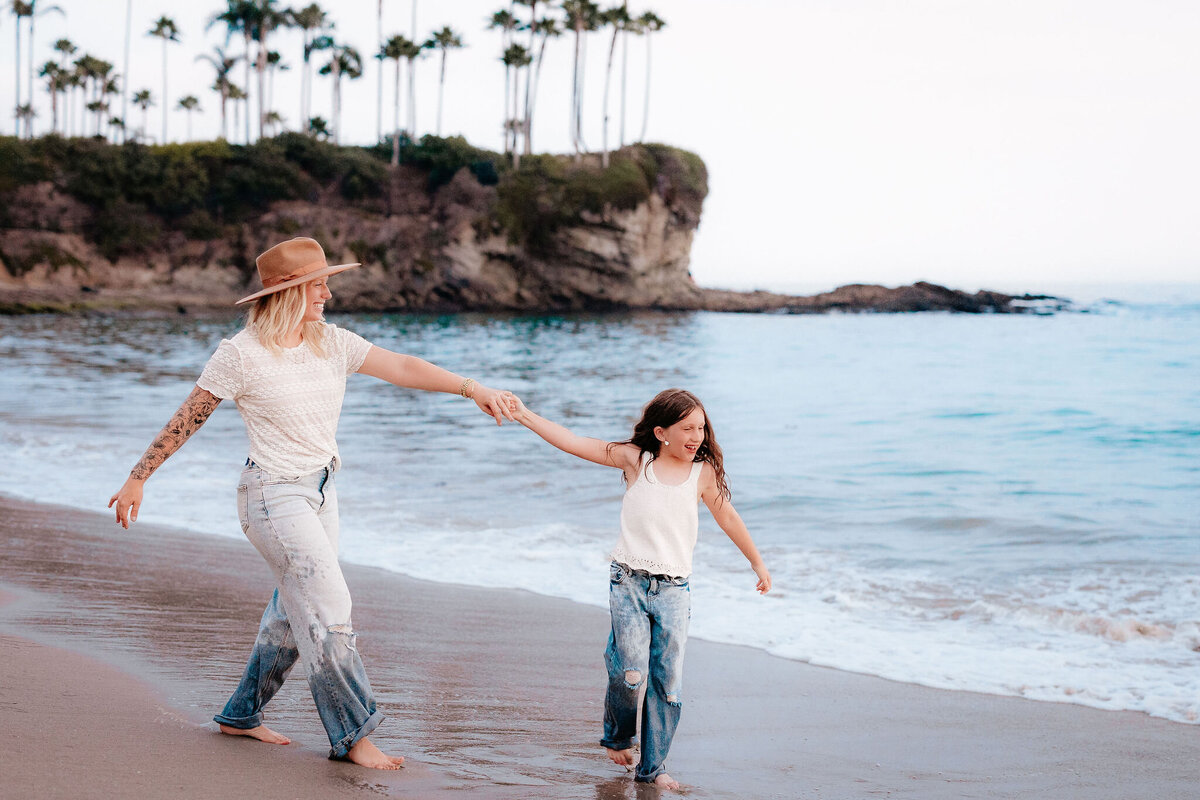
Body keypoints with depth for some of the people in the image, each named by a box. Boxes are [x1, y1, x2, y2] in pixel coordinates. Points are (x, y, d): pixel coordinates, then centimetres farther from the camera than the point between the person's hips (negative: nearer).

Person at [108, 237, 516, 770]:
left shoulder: (332, 343, 3)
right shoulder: (242, 354, -13)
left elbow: (401, 367, -4)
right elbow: (187, 419, -6)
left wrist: (470, 388, -16)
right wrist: (138, 479, -1)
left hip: (320, 492, 7)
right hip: (274, 496, -7)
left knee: (295, 614, 13)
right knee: (329, 608, -11)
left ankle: (241, 715, 29)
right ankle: (351, 734, -1)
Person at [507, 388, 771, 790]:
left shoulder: (703, 472, 4)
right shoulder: (635, 459, 0)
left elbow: (728, 518, 17)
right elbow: (575, 443, -2)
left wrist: (757, 563, 24)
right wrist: (525, 416, -8)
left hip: (673, 590, 2)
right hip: (629, 582, -2)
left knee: (667, 681, 0)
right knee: (631, 674, -10)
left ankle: (652, 767, 12)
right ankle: (618, 737, 21)